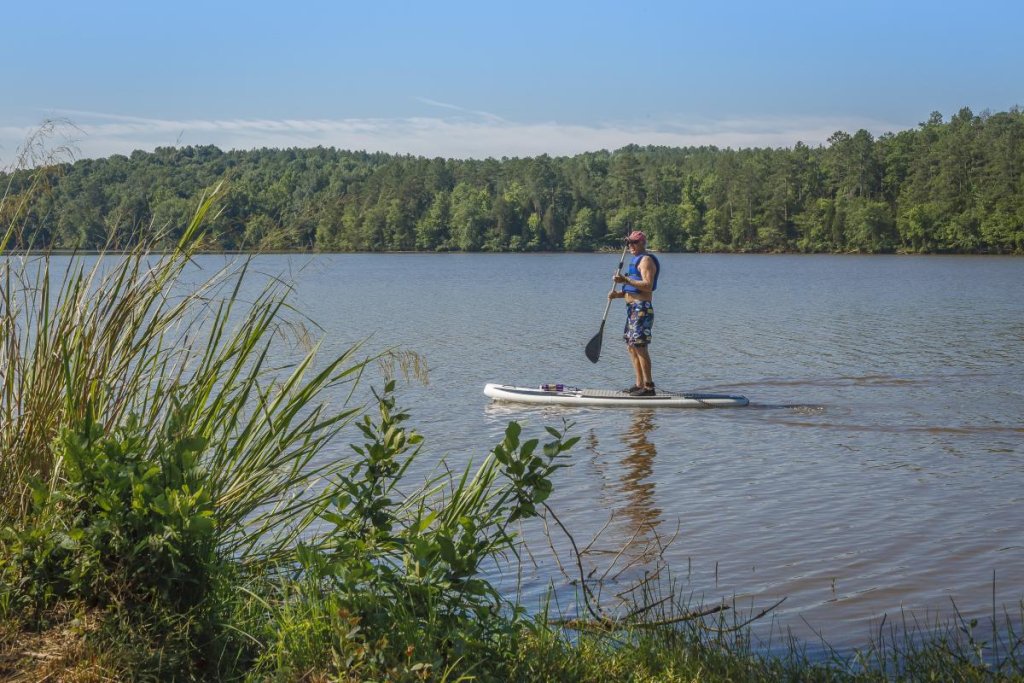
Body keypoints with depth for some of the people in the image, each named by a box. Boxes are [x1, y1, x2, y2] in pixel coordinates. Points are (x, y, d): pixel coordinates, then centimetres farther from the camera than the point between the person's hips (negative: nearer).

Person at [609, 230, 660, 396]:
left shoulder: (646, 260, -10)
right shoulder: (637, 260, 22)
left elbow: (647, 286, -23)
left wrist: (625, 280, -27)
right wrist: (618, 294, 7)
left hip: (641, 308, -11)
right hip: (633, 308, 11)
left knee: (640, 347, -12)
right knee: (632, 346, 11)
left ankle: (649, 386, -11)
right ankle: (639, 384, 15)